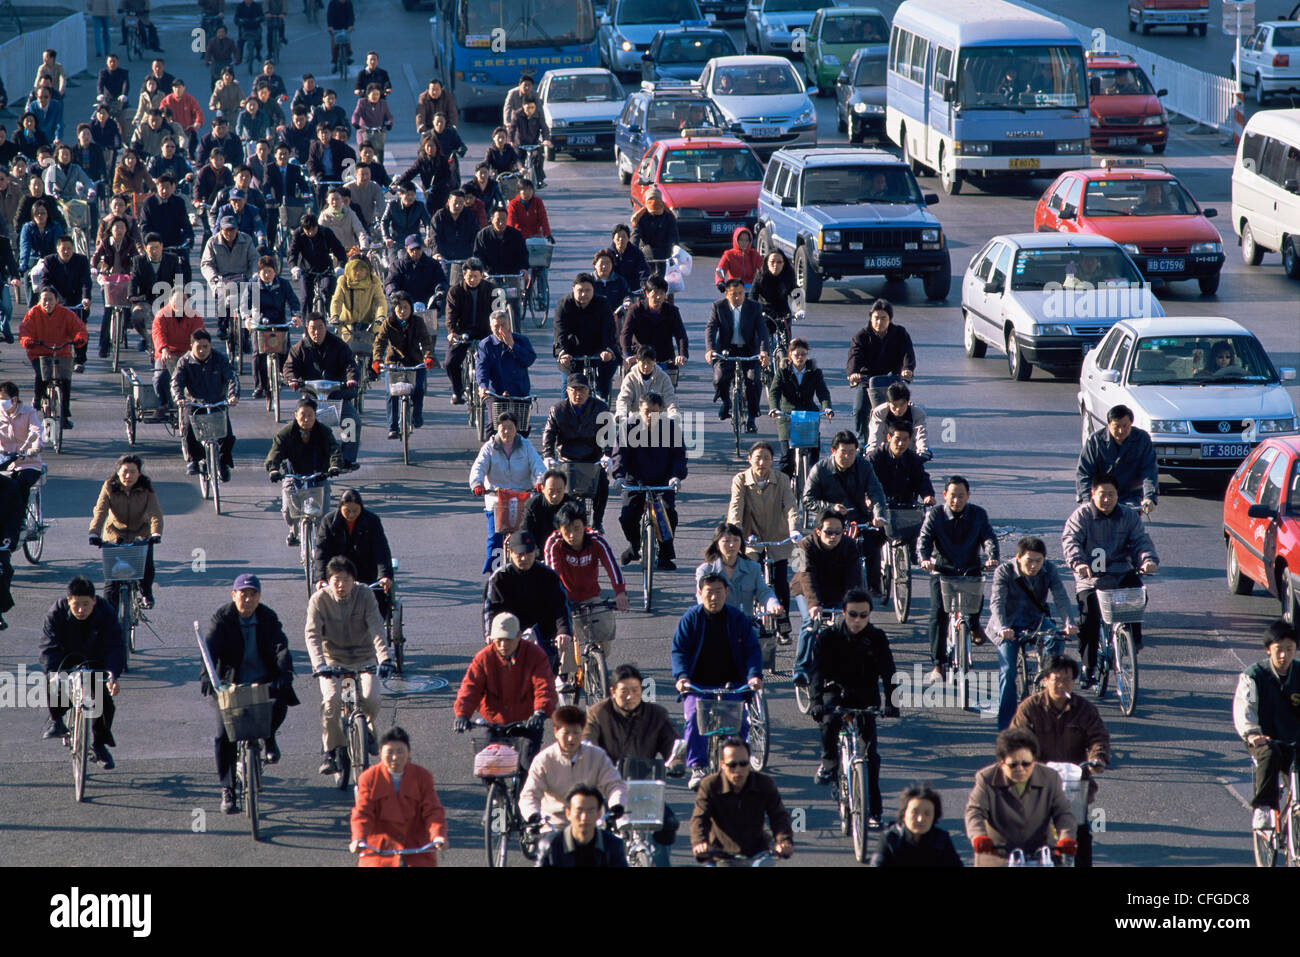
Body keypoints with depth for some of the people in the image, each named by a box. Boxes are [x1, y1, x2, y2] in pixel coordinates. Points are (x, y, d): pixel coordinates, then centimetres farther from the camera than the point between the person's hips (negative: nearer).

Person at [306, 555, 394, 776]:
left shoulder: (365, 596, -8)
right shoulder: (319, 600, -8)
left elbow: (376, 629, -17)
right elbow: (312, 634, -17)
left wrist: (384, 658, -33)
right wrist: (319, 664, -34)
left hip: (363, 659, 0)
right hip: (333, 660, 0)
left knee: (370, 697, -25)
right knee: (332, 699, -27)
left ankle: (368, 728, 11)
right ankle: (330, 751, -8)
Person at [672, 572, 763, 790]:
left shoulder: (738, 619, 6)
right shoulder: (690, 618, 4)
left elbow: (752, 649, 3)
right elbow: (679, 650, 0)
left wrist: (754, 675, -15)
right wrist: (682, 676, -18)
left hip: (732, 685, 0)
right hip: (698, 686, 0)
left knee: (739, 721, -23)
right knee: (695, 717, -28)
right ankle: (698, 768, -19)